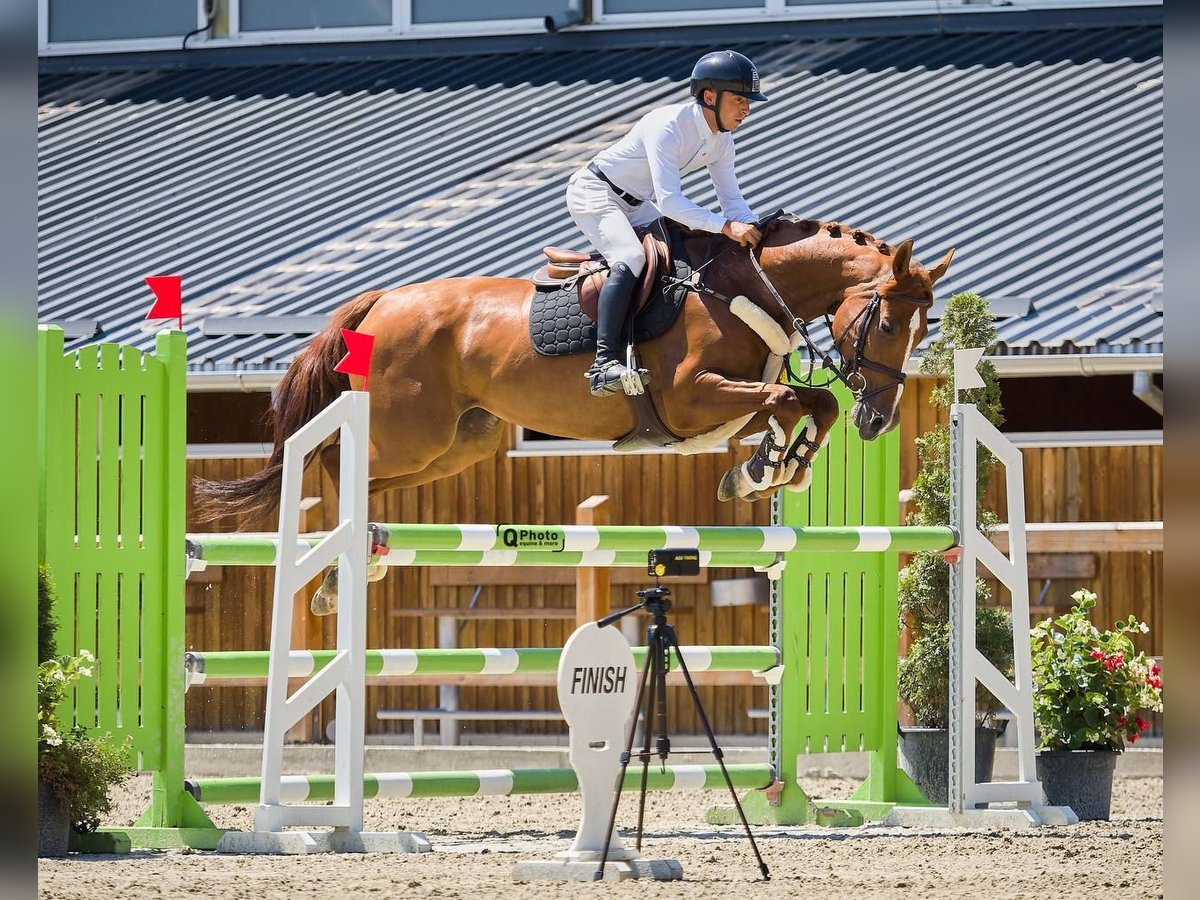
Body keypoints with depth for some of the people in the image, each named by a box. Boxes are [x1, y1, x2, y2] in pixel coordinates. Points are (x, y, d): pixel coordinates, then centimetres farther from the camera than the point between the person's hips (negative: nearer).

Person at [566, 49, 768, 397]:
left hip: (637, 206, 10)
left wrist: (753, 230, -19)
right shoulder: (668, 127, -31)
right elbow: (669, 202, -37)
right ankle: (605, 362, -39)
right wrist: (727, 226, -41)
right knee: (630, 259, -32)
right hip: (594, 195, -10)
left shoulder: (722, 140, -4)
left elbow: (731, 199, 1)